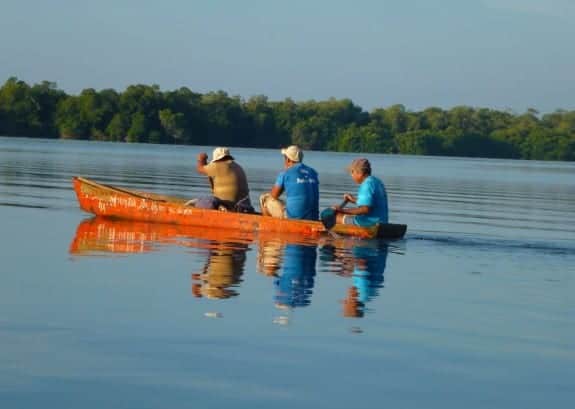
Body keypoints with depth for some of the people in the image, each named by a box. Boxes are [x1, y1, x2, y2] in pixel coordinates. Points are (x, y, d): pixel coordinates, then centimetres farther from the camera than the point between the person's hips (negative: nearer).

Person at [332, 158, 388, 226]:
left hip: (369, 223, -11)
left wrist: (343, 210, -25)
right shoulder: (377, 182, 14)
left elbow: (365, 209, -28)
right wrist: (354, 200, 30)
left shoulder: (367, 185, -19)